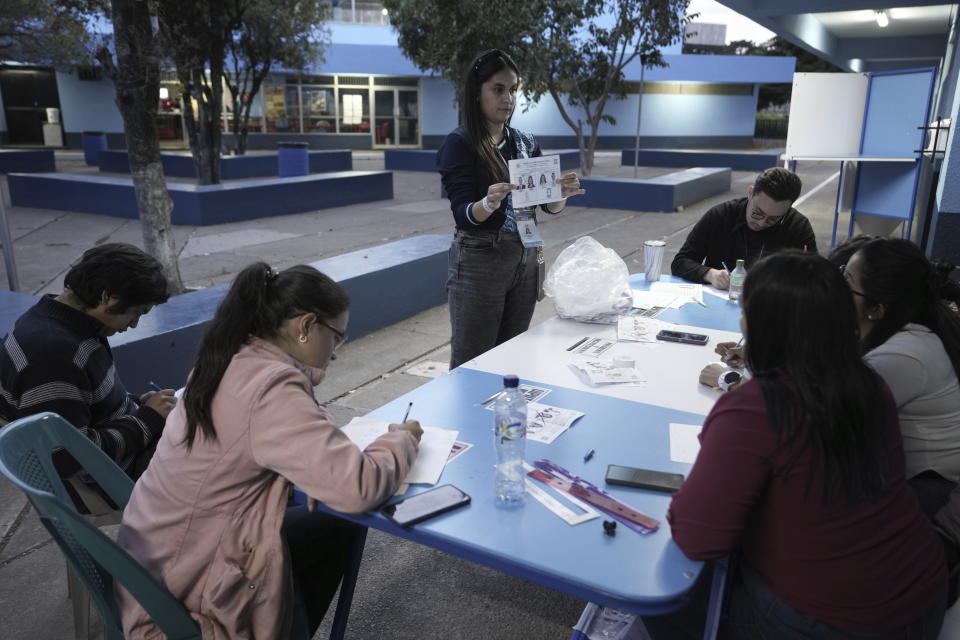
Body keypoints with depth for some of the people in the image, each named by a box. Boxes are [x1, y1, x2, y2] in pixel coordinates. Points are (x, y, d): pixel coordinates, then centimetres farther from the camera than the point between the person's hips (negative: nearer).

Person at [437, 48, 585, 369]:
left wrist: (561, 194, -18)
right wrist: (488, 203, -37)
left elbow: (549, 205, 5)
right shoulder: (459, 143, -8)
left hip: (527, 258, 6)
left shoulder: (526, 142, 8)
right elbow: (462, 214, -16)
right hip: (480, 261, -5)